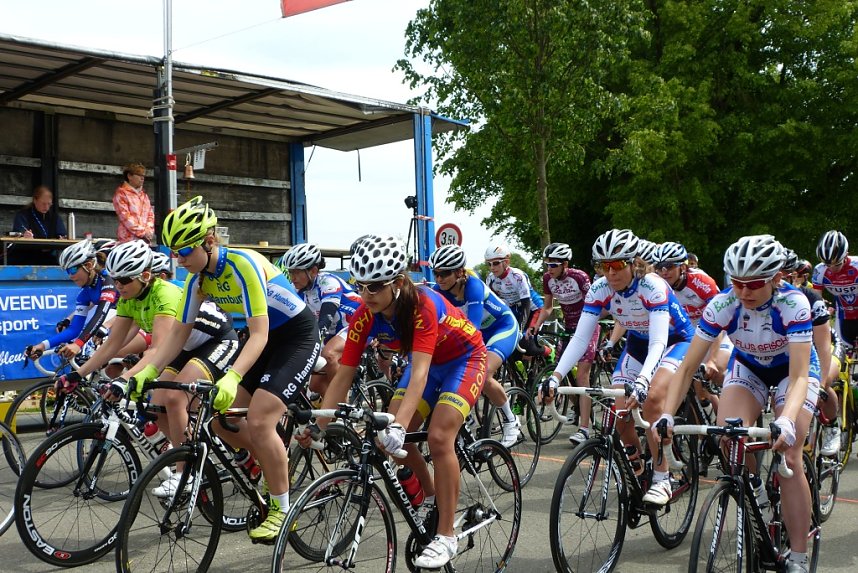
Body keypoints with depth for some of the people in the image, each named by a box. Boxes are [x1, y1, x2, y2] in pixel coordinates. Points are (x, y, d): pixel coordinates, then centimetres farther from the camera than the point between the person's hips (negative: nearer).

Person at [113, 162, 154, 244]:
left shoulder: (143, 194, 21)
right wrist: (143, 232, -13)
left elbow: (150, 214, 17)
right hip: (129, 239, -6)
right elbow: (125, 217, -9)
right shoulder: (121, 193, 0)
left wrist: (149, 231, -2)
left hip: (145, 240, 6)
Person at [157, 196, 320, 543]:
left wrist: (231, 378, -45)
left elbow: (259, 334, -33)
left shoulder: (243, 265, -28)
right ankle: (277, 468, 23)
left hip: (298, 336, -8)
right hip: (265, 339, 8)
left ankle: (282, 510, -4)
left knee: (258, 421, -20)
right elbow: (180, 332, 1)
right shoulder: (198, 278, -5)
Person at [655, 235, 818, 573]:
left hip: (793, 369, -2)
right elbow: (688, 367, -26)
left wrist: (785, 422, -55)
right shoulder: (722, 304, -28)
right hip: (748, 367, 3)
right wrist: (666, 415, -40)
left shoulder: (794, 304, -33)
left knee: (788, 458, -18)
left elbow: (799, 376, -37)